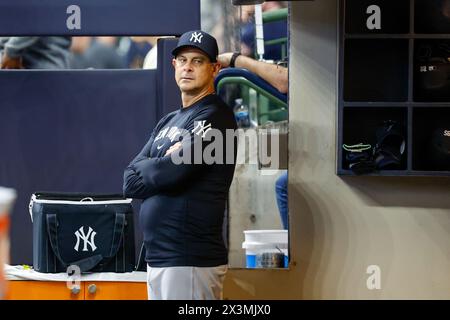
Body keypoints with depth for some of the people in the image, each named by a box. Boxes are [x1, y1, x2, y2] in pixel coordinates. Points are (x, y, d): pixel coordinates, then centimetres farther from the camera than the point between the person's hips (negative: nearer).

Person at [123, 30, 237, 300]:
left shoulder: (215, 116, -7)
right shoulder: (168, 122, 19)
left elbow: (175, 170, -19)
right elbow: (130, 183, 11)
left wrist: (145, 169, 1)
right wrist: (161, 166, -6)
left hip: (190, 260, -8)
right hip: (157, 257, 8)